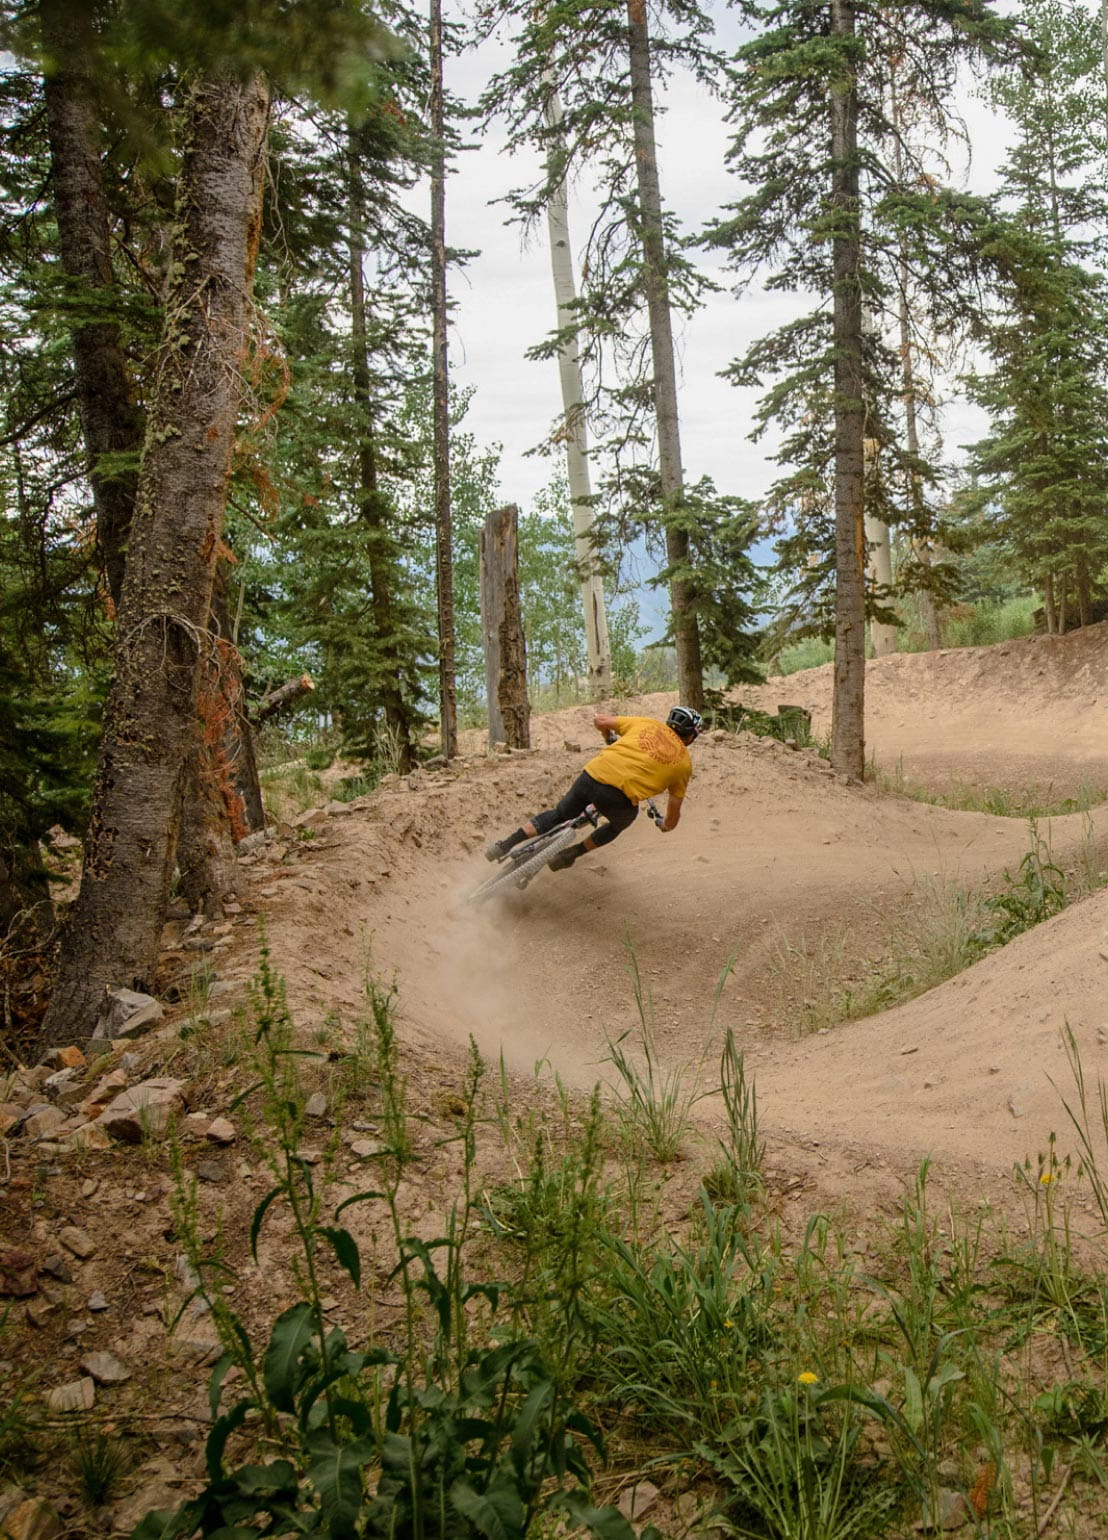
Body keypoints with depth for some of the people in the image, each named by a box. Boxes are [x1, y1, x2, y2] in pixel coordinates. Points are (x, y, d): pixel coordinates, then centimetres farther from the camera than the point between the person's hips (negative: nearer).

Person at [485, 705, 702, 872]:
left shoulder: (647, 723, 20)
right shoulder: (684, 763, 16)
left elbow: (599, 719, 23)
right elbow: (673, 815, 20)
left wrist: (610, 740, 43)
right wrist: (666, 825, 43)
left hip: (591, 775, 3)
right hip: (618, 798, -2)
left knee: (560, 814, 27)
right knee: (621, 822, 33)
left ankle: (506, 844, 14)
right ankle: (570, 855, 29)